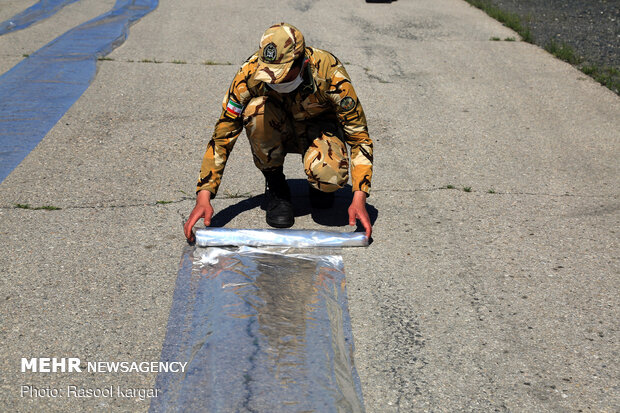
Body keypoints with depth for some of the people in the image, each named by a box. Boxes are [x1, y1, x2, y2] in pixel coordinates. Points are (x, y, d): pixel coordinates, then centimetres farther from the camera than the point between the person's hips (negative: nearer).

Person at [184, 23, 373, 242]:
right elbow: (222, 135, -24)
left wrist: (359, 198, -35)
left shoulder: (330, 74, -32)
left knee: (329, 175, -36)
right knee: (257, 109, -35)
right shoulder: (251, 72, -30)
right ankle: (275, 184, -10)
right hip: (279, 132, 2)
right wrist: (203, 197, -33)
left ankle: (319, 185, 5)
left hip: (319, 127, -1)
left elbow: (359, 136, -23)